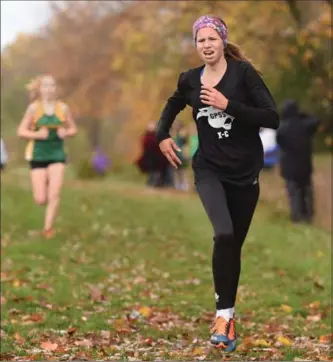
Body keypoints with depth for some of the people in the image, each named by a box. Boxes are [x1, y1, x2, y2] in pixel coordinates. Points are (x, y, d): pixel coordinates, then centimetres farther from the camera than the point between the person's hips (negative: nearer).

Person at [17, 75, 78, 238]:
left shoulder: (63, 108, -1)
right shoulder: (34, 108, -6)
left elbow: (73, 129, 11)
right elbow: (21, 131, -4)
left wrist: (66, 133, -11)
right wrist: (37, 134, -20)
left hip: (57, 154, 1)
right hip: (37, 156, -1)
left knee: (54, 195, -15)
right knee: (41, 200, -2)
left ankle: (48, 228, -3)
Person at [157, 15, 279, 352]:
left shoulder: (243, 72, -10)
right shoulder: (190, 80, 1)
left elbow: (272, 118, -17)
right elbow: (172, 107, 25)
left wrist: (228, 105, -22)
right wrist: (162, 136, 10)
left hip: (245, 172, 0)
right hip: (209, 169, 0)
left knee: (234, 244, 10)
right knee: (224, 234, -24)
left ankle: (228, 313, 27)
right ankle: (224, 312, -13)